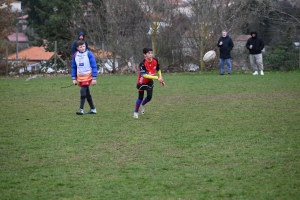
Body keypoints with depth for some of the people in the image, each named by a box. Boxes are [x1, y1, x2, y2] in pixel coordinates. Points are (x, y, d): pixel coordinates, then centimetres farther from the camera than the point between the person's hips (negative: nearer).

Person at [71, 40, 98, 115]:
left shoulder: (89, 54, -11)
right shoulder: (75, 55, 3)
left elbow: (94, 66, -10)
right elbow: (74, 67, 12)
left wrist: (94, 78, -14)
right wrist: (74, 78, 8)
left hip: (88, 75, -6)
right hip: (80, 76, 6)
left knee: (83, 90, -18)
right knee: (87, 93, 11)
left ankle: (81, 109, -18)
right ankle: (93, 109, 21)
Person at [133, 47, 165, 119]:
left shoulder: (155, 61, -13)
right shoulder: (143, 64, -31)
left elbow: (158, 70, 6)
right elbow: (144, 75, -38)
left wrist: (161, 79, 2)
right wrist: (157, 78, -41)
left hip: (150, 82, 5)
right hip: (142, 82, -5)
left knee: (149, 97, 4)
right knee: (140, 97, 2)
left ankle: (142, 105, 36)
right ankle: (136, 112, 22)